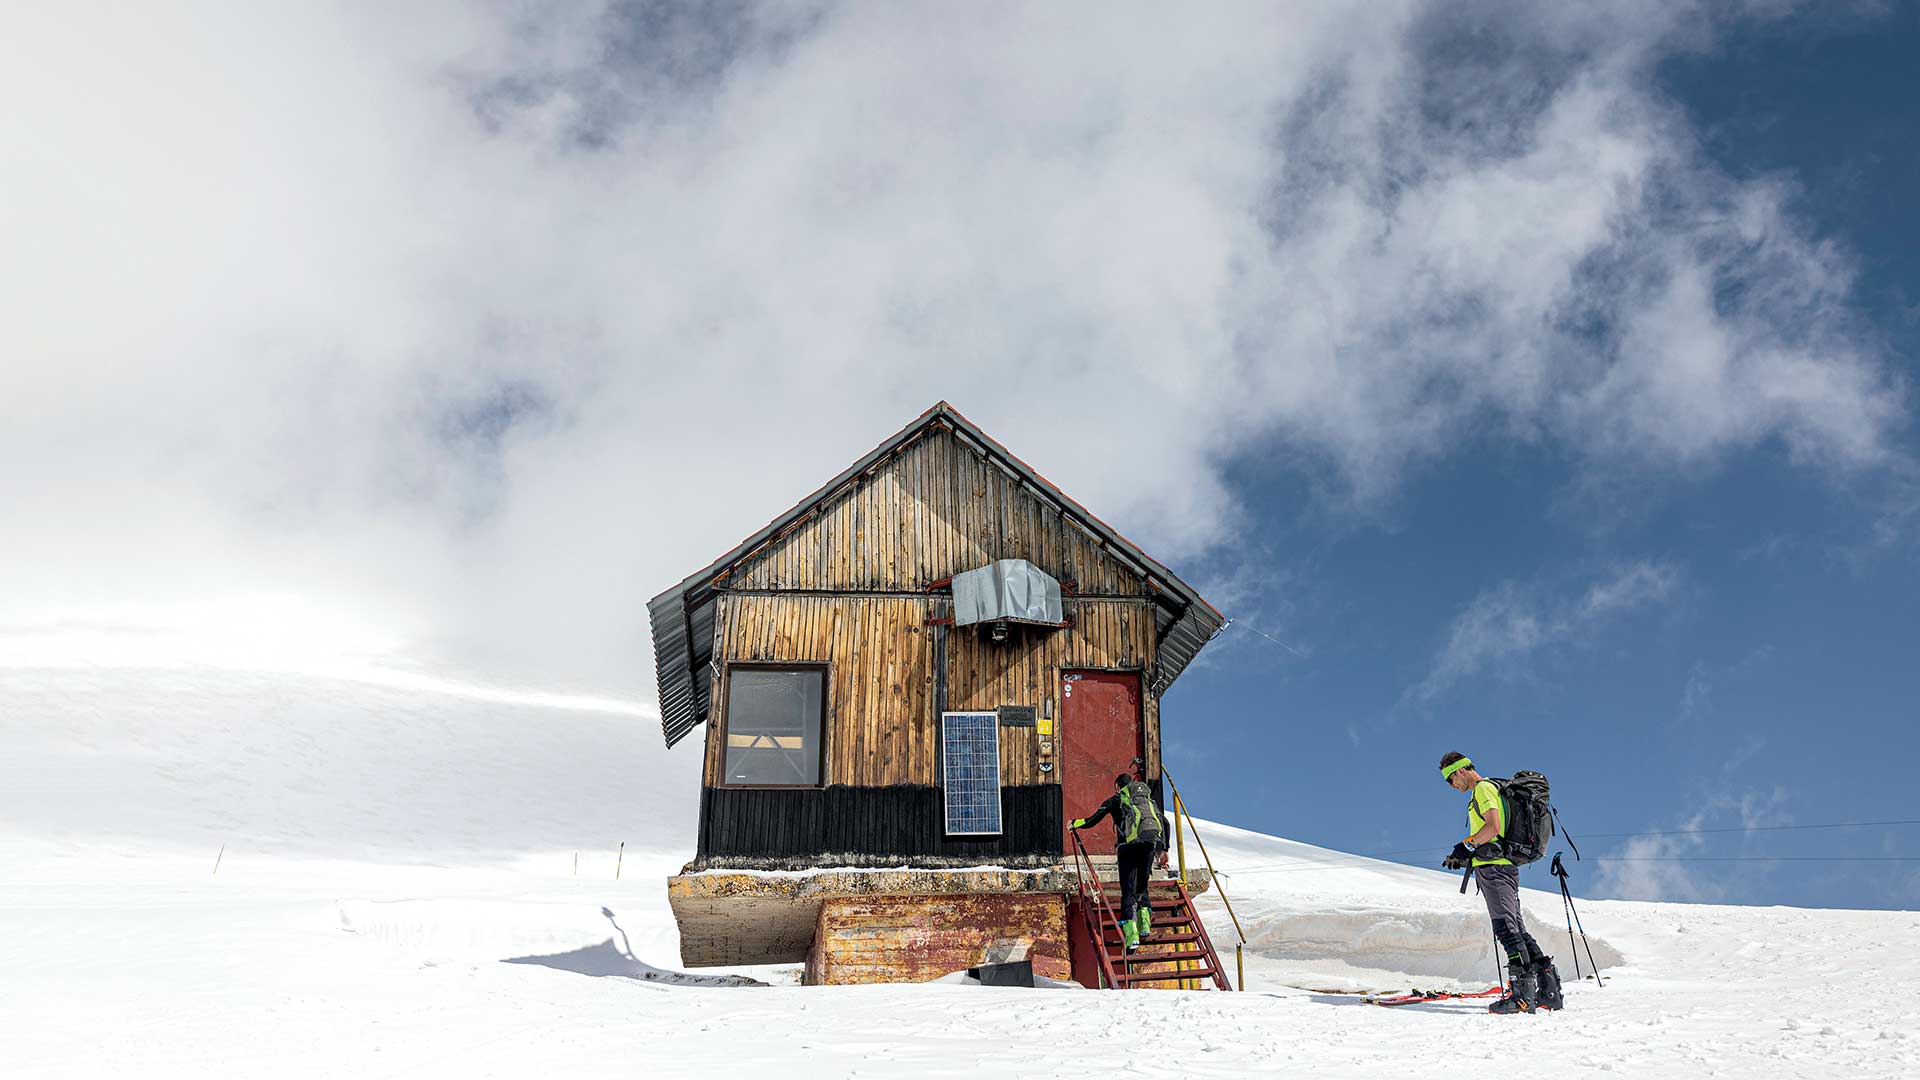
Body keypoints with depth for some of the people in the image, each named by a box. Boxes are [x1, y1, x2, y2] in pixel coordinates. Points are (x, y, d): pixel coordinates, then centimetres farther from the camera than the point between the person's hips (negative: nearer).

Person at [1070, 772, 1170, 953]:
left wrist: (1075, 823, 35)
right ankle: (1144, 923, 1)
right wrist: (1164, 848, 33)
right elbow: (1165, 823, 28)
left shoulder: (1116, 800, 18)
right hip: (1150, 842, 3)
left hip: (1129, 844, -3)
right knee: (1141, 887, 20)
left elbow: (1091, 821, 17)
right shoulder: (1148, 798, 29)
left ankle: (1131, 934, -15)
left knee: (1128, 891, -2)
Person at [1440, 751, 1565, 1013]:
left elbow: (1494, 827, -21)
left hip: (1493, 867, -10)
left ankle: (1523, 992, -24)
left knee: (1506, 928, -16)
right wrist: (1467, 857, 21)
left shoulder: (1482, 788, -6)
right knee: (1518, 929, 9)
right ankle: (1549, 990, 6)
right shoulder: (1494, 788, 25)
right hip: (1506, 866, 10)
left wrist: (1466, 846, -15)